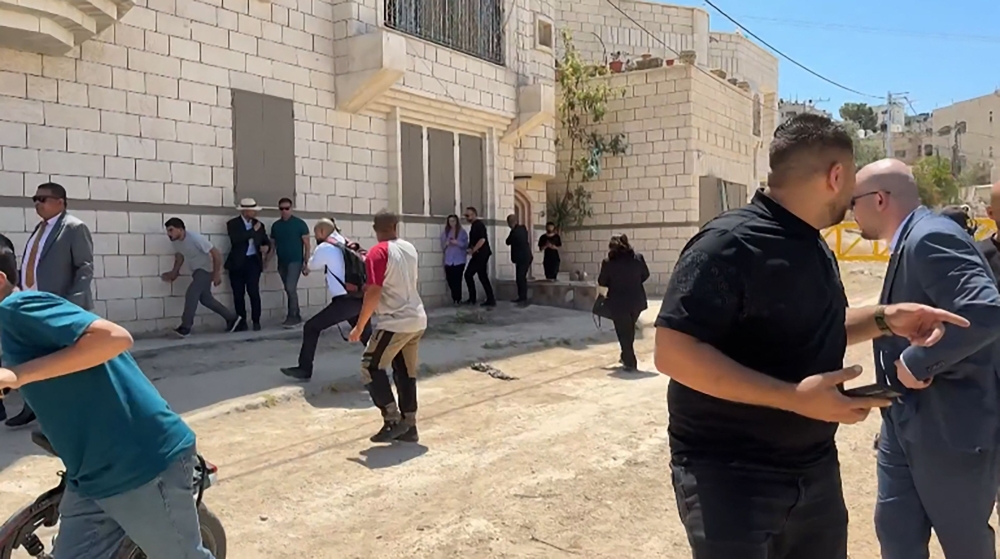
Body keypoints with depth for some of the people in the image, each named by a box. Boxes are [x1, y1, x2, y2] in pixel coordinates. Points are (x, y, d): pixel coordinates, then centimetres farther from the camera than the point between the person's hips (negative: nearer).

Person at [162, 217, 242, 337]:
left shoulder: (195, 238, -29)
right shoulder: (175, 241, -7)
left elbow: (216, 253, -25)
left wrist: (217, 274, -22)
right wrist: (174, 272, 2)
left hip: (206, 270, -9)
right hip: (197, 271, 9)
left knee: (191, 294, -21)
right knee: (205, 299, 14)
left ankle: (185, 327, -16)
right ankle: (232, 318, 26)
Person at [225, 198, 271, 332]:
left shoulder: (259, 224, 10)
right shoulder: (232, 224, -1)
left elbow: (266, 241, 14)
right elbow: (235, 239, -19)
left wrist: (266, 247, -10)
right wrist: (253, 231, -16)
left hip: (253, 261, 1)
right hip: (238, 263, -1)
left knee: (254, 292, -9)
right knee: (238, 294, 2)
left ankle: (256, 321, 1)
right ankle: (241, 321, 12)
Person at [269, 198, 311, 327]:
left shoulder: (299, 223, -6)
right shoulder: (275, 225, 7)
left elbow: (307, 244, -5)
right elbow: (273, 244, 13)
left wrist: (306, 264, -10)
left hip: (295, 261, -5)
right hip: (282, 262, 5)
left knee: (291, 288, -14)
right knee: (289, 290, 10)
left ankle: (292, 316, -6)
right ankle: (297, 315, 20)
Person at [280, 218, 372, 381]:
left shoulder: (324, 247, -3)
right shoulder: (346, 245, 16)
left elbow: (312, 265, 14)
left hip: (345, 301, -7)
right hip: (359, 299, 7)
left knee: (311, 327, 1)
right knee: (365, 333, 24)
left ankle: (304, 369, 2)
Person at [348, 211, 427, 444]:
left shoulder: (378, 252, -13)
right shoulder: (410, 248, 10)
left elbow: (373, 294, -19)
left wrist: (359, 327, -12)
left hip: (395, 322, -8)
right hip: (417, 320, 8)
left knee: (371, 367, 3)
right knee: (406, 372, 13)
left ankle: (393, 420, 0)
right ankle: (409, 426, 15)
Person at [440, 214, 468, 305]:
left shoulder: (462, 232, 2)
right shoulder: (445, 232, 11)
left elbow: (466, 245, -3)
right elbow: (442, 246, 13)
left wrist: (457, 242, -17)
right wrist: (446, 244, -8)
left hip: (459, 260, -3)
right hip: (448, 260, 3)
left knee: (457, 280, -9)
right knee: (450, 280, 0)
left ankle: (458, 299, 2)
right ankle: (454, 298, 18)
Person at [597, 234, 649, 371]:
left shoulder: (608, 262, -13)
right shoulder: (638, 258, -3)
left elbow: (601, 282, -4)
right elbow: (645, 275, 10)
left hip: (618, 303, -4)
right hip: (637, 301, 4)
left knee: (623, 332, 7)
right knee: (630, 330, 22)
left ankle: (630, 362, 7)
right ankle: (627, 357, 33)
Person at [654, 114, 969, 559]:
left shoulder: (814, 248, 9)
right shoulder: (730, 243, -21)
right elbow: (673, 353, -27)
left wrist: (885, 319, 4)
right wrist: (794, 397, -30)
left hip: (813, 468, 9)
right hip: (729, 475, -9)